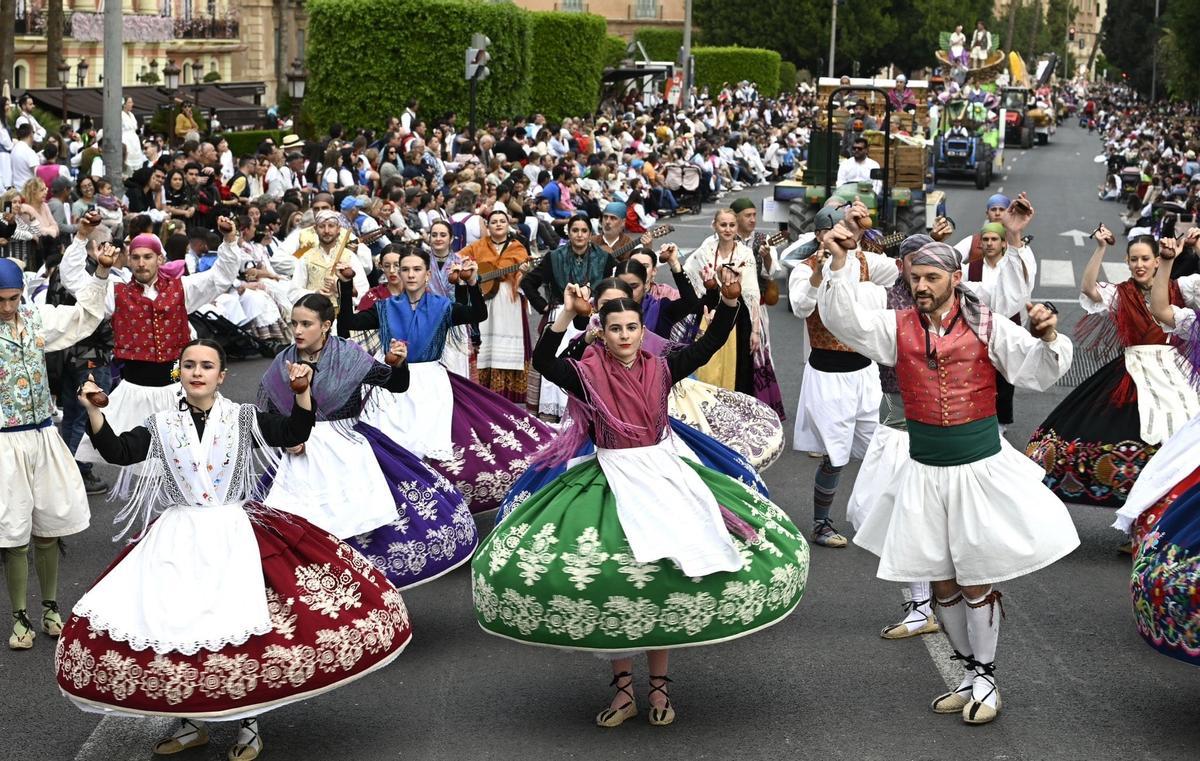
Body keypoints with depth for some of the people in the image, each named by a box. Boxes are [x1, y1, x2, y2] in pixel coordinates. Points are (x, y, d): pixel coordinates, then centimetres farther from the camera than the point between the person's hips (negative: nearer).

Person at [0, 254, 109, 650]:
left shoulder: (38, 318, 3)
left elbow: (84, 316, 13)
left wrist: (101, 273, 3)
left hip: (43, 436, 4)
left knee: (48, 526, 13)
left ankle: (50, 606, 27)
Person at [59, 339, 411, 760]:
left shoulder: (243, 418, 3)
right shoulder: (161, 425, 7)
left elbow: (294, 433, -5)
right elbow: (118, 452, -2)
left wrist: (302, 390, -18)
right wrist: (93, 411, -13)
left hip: (234, 537, -2)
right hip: (178, 542, 2)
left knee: (247, 629, -8)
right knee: (173, 629, -1)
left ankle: (248, 722, 10)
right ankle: (192, 721, 18)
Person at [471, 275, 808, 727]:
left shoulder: (661, 369, 2)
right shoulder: (588, 374, -5)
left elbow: (709, 344, -2)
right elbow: (543, 363, -20)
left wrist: (730, 300, -14)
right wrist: (566, 314, -28)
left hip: (666, 475, 2)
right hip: (612, 482, -2)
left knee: (667, 576, -1)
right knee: (611, 581, -5)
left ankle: (659, 687, 12)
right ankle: (623, 689, 9)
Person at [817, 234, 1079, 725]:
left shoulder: (986, 327, -4)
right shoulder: (898, 328, 2)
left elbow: (1037, 373, -6)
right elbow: (843, 318, -9)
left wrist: (1048, 339, -26)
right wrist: (839, 263, -20)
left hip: (981, 465, -3)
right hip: (926, 469, 3)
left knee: (977, 581, 2)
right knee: (942, 583, 9)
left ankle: (985, 679, 16)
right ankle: (971, 673, 25)